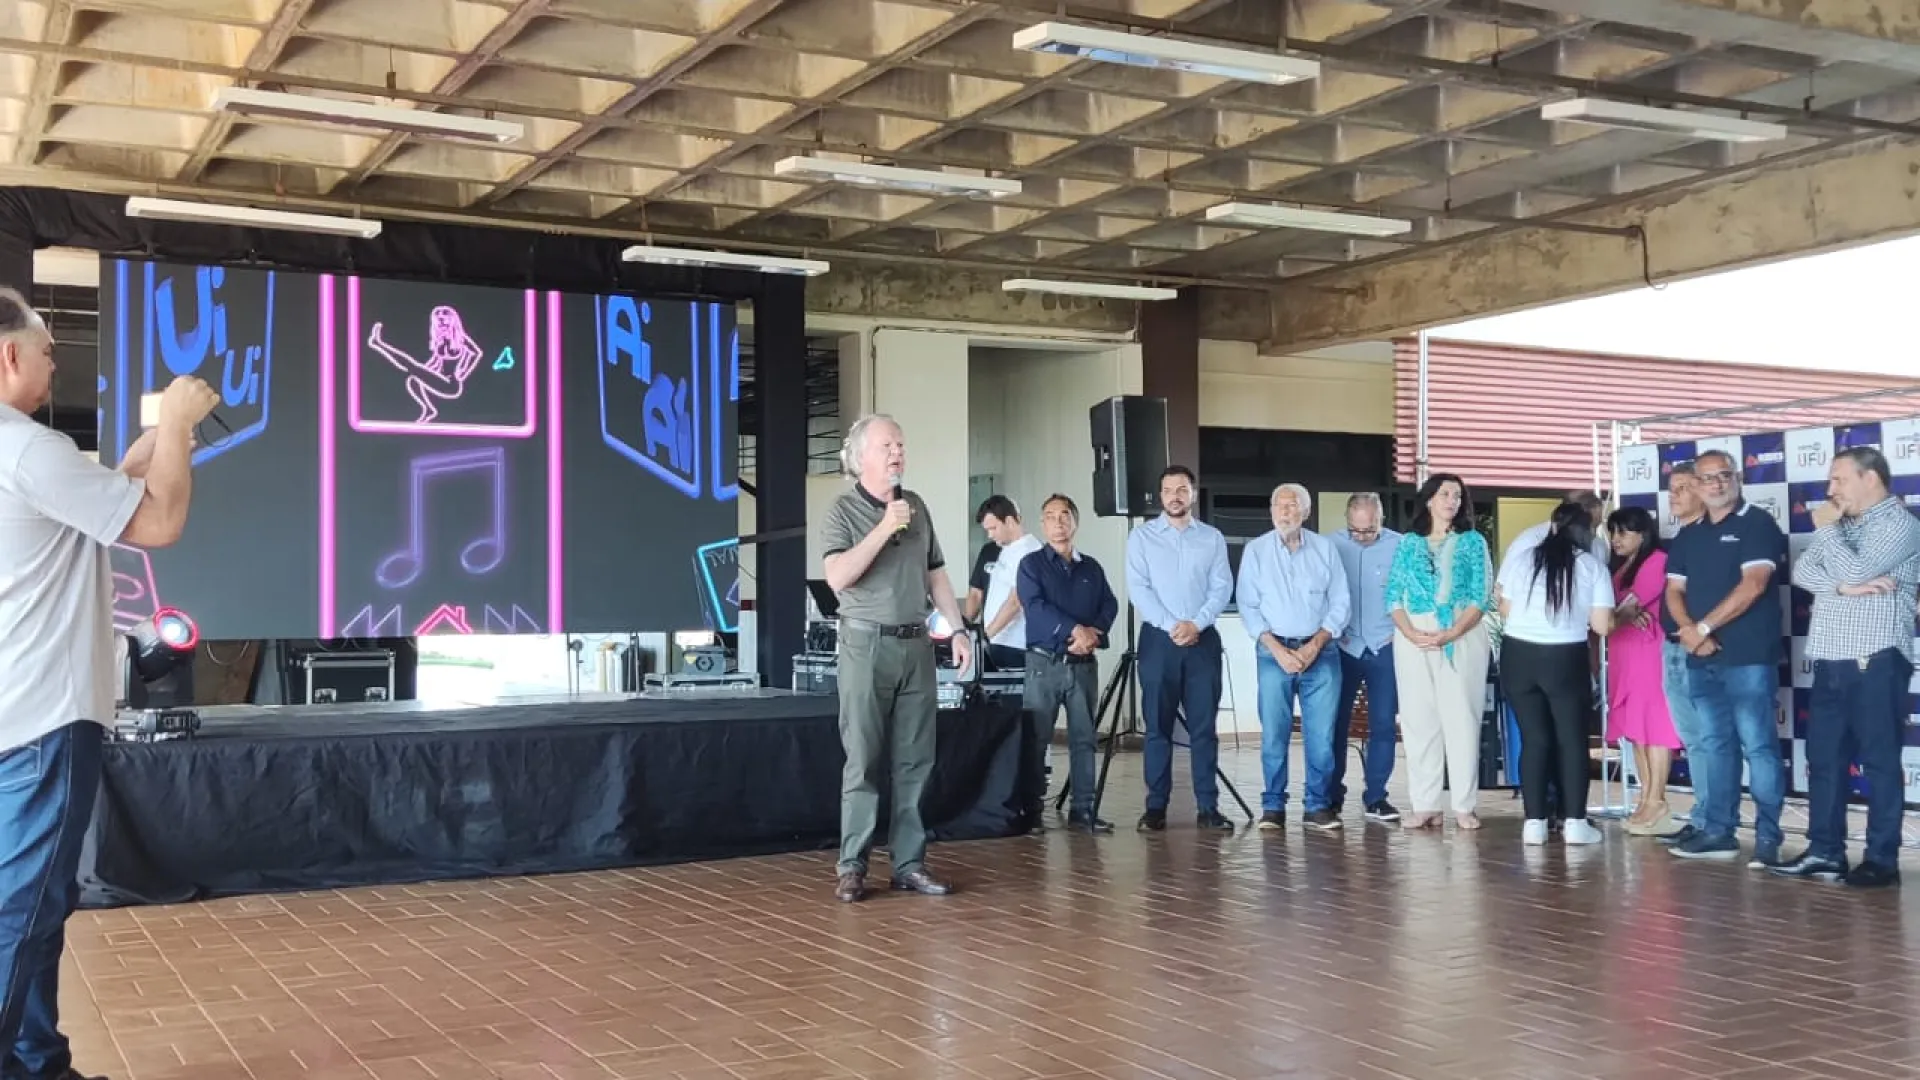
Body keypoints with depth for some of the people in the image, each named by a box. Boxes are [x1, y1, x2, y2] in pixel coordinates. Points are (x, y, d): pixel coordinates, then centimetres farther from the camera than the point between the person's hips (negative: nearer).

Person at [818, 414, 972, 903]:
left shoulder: (917, 507, 12)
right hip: (867, 644, -5)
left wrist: (958, 629, 11)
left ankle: (909, 863, 11)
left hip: (916, 644, 5)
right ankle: (852, 866, 4)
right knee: (863, 761, -2)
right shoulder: (842, 512, -4)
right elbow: (838, 577, -18)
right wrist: (884, 529, -18)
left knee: (916, 761, 5)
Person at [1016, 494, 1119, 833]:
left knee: (1084, 738, 4)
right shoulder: (1032, 564, 3)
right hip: (1044, 663, -3)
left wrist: (1093, 633, -14)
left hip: (1083, 664, 4)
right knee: (1037, 739, -3)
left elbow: (1110, 605, 6)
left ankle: (1082, 809, 8)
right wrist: (1074, 630, -20)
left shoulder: (1091, 567, 14)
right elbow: (1035, 606, -11)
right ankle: (1031, 810, 2)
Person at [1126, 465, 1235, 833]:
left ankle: (1208, 806, 5)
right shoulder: (1141, 537, 5)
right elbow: (1138, 588, -4)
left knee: (1204, 726, 1)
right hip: (1158, 639, -1)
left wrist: (1196, 624, -13)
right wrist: (1171, 626, -13)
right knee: (1158, 726, 1)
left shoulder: (1212, 538, 9)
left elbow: (1222, 587, 1)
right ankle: (1156, 806, 4)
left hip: (1203, 639, 1)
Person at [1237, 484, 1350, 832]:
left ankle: (1318, 805, 7)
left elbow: (1340, 603, 4)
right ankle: (1273, 806, 4)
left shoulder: (1325, 548, 5)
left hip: (1321, 651, 1)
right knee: (1274, 733, -3)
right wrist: (1277, 649, -8)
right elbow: (1247, 606, 2)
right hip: (1274, 651, -1)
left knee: (1321, 734, -1)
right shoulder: (1256, 550, 4)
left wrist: (1314, 646, -6)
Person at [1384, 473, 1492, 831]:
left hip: (1463, 636, -2)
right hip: (1413, 638, 2)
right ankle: (1425, 805, 4)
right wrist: (1410, 633, -12)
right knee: (1419, 720, 1)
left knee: (1462, 718, -3)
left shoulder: (1473, 542, 7)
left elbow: (1480, 598, 0)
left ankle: (1464, 805, 1)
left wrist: (1450, 634, -13)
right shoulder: (1408, 544, 12)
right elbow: (1394, 596, 6)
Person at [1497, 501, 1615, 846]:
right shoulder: (1592, 566, 1)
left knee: (1533, 740, 8)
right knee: (1572, 739, 9)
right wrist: (1621, 615, 18)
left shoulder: (1520, 554, 3)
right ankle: (1574, 822, 7)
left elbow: (1504, 609, 7)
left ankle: (1534, 822, 6)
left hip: (1518, 655, 2)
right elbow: (1602, 625, -3)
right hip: (1566, 658, -2)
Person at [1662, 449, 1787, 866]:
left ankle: (1768, 838, -4)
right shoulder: (1688, 535, 17)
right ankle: (1718, 832, 14)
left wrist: (1703, 626, -13)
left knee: (1758, 746, -6)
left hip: (1749, 657, -6)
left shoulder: (1758, 524, -3)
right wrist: (1689, 630, -8)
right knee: (1714, 746, 9)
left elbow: (1753, 585, -13)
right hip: (1702, 659, 6)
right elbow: (1674, 591, 12)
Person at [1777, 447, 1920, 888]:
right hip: (1831, 663, 8)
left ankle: (1882, 859, 3)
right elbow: (1801, 571, 6)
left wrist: (1826, 528, -4)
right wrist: (1843, 586, -12)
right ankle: (1825, 852, 15)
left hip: (1875, 662, -8)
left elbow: (1853, 570, -18)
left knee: (1880, 762, -2)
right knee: (1824, 759, 9)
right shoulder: (1841, 526, 19)